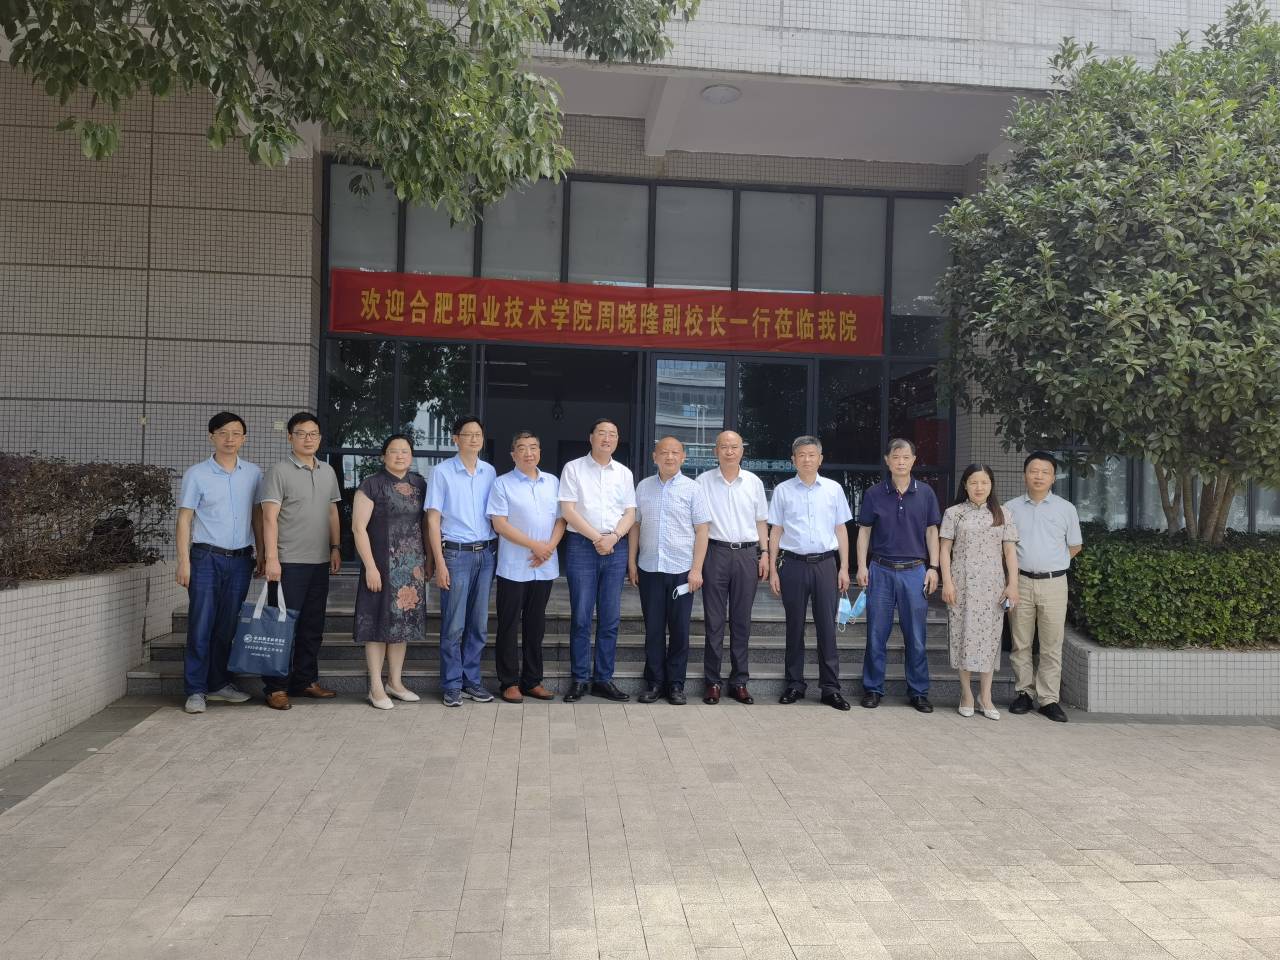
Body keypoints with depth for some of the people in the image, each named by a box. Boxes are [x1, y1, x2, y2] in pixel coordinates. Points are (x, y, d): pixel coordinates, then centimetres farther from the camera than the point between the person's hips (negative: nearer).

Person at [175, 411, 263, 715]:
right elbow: (184, 519, -1)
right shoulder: (196, 474, -1)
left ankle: (218, 684, 20)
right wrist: (184, 562, -7)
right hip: (207, 557, -3)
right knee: (201, 626, -3)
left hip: (241, 559, 3)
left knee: (227, 626, 9)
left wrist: (263, 555, 10)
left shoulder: (253, 473, 8)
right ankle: (195, 690, 4)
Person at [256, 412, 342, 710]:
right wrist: (271, 558, -17)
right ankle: (276, 687, 7)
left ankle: (305, 680, 23)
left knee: (312, 627, 12)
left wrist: (335, 547, 12)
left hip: (320, 562, 6)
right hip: (288, 562, -6)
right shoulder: (279, 471, -6)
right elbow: (270, 517, -11)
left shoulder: (328, 471, 13)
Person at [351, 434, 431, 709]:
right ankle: (376, 687, 10)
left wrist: (429, 559, 10)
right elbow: (359, 527, -10)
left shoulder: (419, 485, 8)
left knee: (403, 621, 11)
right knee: (380, 623, 0)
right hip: (382, 565, -5)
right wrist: (370, 567, -15)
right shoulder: (372, 485, -7)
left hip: (412, 566, 5)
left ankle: (395, 682, 22)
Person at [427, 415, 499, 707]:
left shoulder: (490, 472, 9)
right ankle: (452, 685, 11)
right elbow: (433, 521, -3)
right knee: (453, 625, 0)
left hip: (486, 553, 4)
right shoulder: (442, 472, -2)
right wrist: (440, 563, -8)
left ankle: (472, 680, 20)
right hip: (456, 552, -4)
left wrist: (497, 552, 3)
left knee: (479, 624, 9)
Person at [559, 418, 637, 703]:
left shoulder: (624, 473, 12)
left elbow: (630, 513, 9)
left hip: (616, 547, 3)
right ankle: (579, 679, 7)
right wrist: (596, 538, -11)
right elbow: (568, 510, -5)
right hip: (582, 545, -3)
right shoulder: (573, 468, 2)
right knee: (581, 617, -1)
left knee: (611, 618, 4)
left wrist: (613, 537, -9)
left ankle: (603, 679, 12)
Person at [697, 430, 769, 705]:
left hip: (747, 553, 2)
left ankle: (739, 681, 14)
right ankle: (712, 681, 8)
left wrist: (764, 553, 6)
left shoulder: (754, 482, 8)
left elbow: (761, 521, 14)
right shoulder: (704, 481, 2)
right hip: (715, 551, -2)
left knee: (742, 621, 7)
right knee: (714, 620, 1)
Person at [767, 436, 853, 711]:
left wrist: (844, 568, 4)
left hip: (826, 564, 0)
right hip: (793, 564, 0)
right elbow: (776, 532, 6)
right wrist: (772, 570, 2)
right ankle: (794, 685, 17)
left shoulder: (833, 489, 7)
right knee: (794, 626, 7)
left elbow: (841, 529, 9)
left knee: (827, 626, 2)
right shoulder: (782, 490, 4)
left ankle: (831, 688, 8)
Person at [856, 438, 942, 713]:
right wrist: (862, 566, -2)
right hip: (881, 570, 0)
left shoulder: (925, 494, 5)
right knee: (876, 635, 4)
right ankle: (872, 689, 15)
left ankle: (918, 692, 16)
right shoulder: (874, 494, 2)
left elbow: (932, 532, 8)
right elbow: (864, 532, 5)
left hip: (915, 571, 1)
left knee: (916, 636, 5)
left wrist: (933, 568, 1)